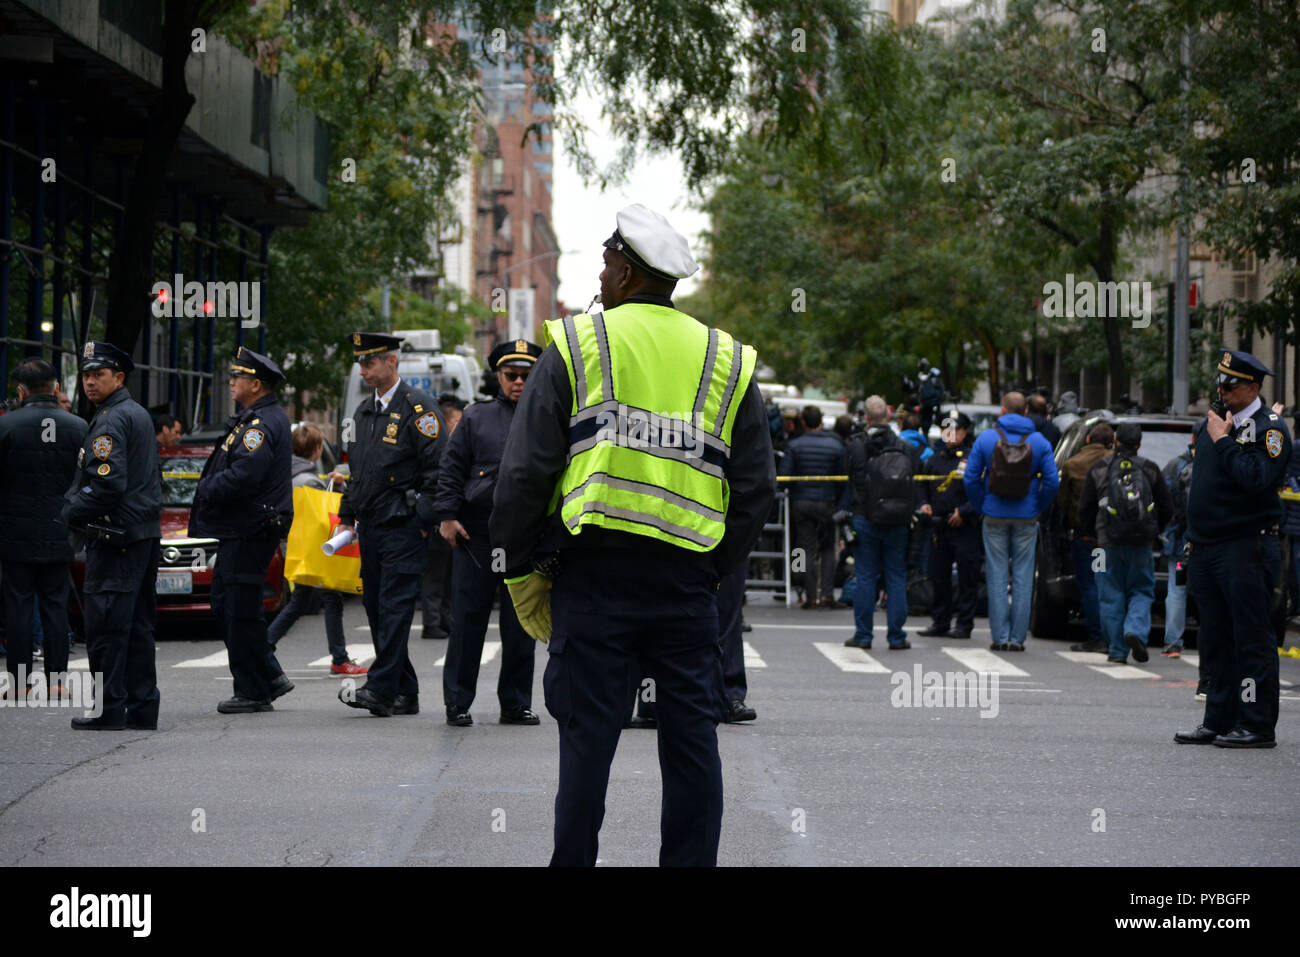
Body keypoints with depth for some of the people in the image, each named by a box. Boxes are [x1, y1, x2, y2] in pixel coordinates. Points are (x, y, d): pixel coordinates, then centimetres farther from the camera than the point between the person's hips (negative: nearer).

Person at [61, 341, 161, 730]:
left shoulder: (110, 420, -13)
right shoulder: (140, 414, 18)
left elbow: (107, 484, -23)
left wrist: (72, 512, -8)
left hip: (116, 537, -10)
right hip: (145, 532, 10)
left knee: (106, 626, -8)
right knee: (138, 625, 12)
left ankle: (109, 710, -8)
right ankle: (142, 708, 15)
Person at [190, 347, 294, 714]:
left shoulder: (263, 424, -18)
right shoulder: (254, 419, 17)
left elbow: (243, 477, -27)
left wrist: (206, 490, -13)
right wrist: (209, 488, 6)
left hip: (250, 532, -11)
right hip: (238, 529, 11)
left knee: (242, 611, -5)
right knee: (226, 604, 15)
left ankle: (253, 692, 2)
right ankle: (270, 676, 20)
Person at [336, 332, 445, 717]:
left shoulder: (417, 407, -7)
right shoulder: (363, 411, 17)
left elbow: (436, 468, -11)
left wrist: (424, 520, -15)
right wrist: (347, 518, 20)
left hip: (403, 527, -8)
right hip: (370, 527, 8)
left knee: (395, 606, -10)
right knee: (376, 607, 7)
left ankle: (381, 689, -12)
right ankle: (405, 693, 13)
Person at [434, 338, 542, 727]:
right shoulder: (477, 417, 9)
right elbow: (451, 469, 8)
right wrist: (447, 515, -3)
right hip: (476, 531, 0)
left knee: (520, 623, 5)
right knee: (468, 618, 1)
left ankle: (516, 703, 13)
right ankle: (458, 702, 7)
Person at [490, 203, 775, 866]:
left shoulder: (575, 346, 0)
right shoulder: (727, 361, 11)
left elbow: (524, 473, -4)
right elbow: (756, 488, 9)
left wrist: (522, 570, 3)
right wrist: (716, 567, 14)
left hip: (594, 571, -2)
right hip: (688, 579, 2)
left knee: (587, 736, 1)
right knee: (692, 738, 7)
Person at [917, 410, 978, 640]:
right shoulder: (936, 457, 12)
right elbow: (922, 483, 26)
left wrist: (964, 511, -16)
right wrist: (924, 503, 10)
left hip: (964, 526, -6)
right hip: (939, 525, 6)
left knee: (967, 578, -1)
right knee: (938, 576, 10)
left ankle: (964, 623, 6)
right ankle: (940, 622, 18)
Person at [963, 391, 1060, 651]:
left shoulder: (986, 438, -3)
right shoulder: (1039, 442, -2)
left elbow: (971, 478, -4)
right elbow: (1052, 481, -7)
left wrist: (981, 507, 7)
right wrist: (1039, 508, 6)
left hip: (995, 517, 0)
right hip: (1026, 519, 0)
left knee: (997, 577, 5)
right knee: (1023, 578, 5)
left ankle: (1000, 637, 4)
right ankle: (1017, 637, 5)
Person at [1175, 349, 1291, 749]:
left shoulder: (1269, 428, -8)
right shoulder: (1209, 424, 16)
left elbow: (1260, 480, -24)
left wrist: (1224, 442, -18)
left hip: (1247, 550, -8)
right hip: (1206, 548, 8)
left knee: (1251, 637, -6)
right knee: (1215, 638, 11)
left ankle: (1258, 725, -2)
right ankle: (1219, 720, 17)